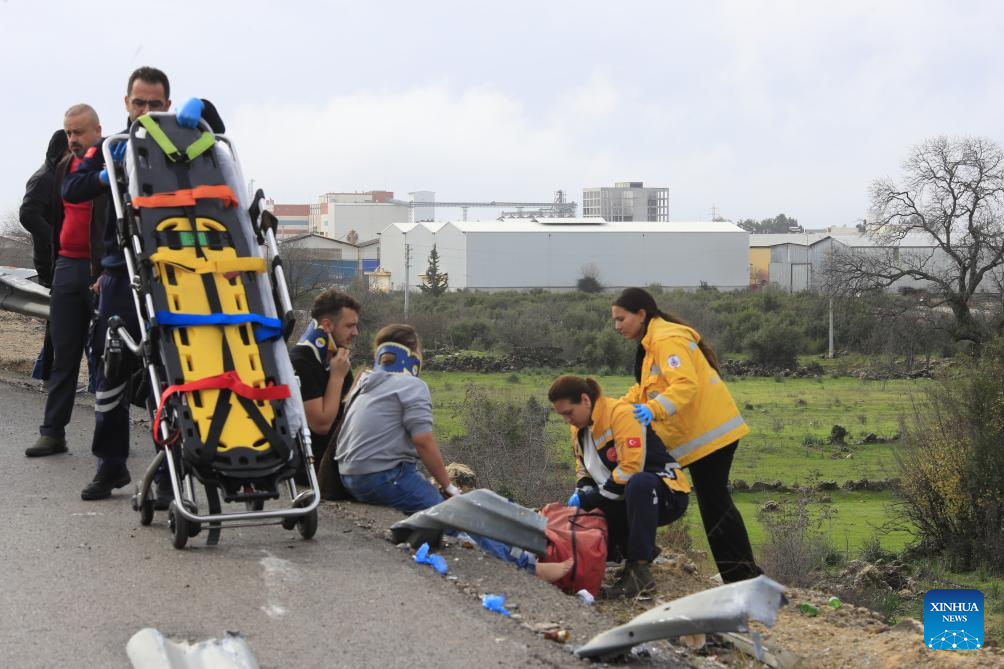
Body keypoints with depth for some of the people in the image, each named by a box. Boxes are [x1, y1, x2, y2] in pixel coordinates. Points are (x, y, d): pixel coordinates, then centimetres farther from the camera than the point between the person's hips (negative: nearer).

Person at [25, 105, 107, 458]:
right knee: (64, 353, 6)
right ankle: (53, 432, 8)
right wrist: (56, 263, 18)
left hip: (102, 271, -6)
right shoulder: (64, 167, 14)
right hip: (68, 267, 6)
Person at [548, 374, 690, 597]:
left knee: (638, 483, -42)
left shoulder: (621, 413, -20)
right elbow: (583, 469, 17)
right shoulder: (579, 428, 7)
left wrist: (590, 498, -22)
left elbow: (631, 469, -27)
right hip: (625, 502, 8)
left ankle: (639, 569, -35)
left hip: (667, 494, -8)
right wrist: (581, 494, -6)